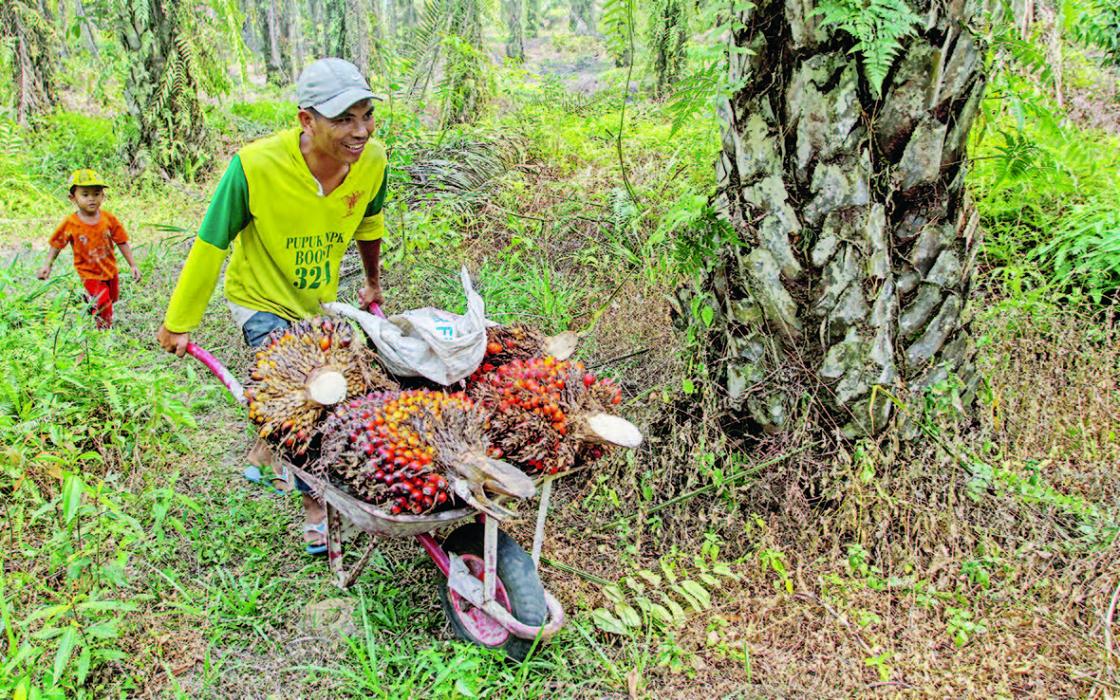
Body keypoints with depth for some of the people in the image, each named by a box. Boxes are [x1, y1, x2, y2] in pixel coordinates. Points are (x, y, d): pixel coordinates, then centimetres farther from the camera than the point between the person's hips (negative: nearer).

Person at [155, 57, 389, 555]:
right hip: (262, 300, -5)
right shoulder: (255, 166, -33)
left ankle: (266, 454, 48)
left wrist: (372, 282, 17)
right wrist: (179, 323, -11)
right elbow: (211, 245, -20)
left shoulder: (371, 160, -21)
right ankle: (314, 504, 6)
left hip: (320, 300, 5)